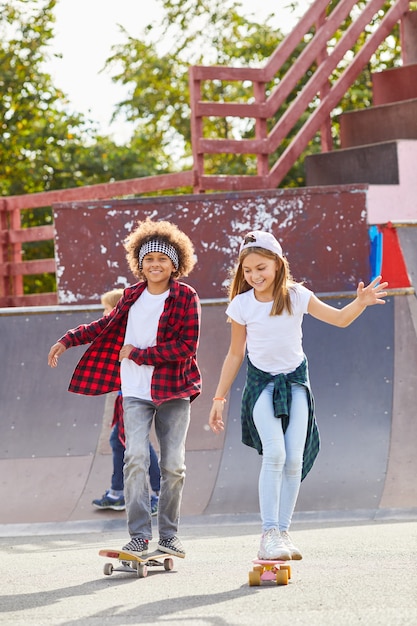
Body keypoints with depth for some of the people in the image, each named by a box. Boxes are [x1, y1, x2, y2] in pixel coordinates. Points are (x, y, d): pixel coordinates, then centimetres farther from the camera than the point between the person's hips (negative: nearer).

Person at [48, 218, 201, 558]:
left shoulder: (187, 298, -3)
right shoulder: (132, 297, 8)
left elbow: (186, 346, -11)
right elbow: (106, 325, 24)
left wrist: (138, 354, -10)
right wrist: (67, 341, 19)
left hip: (173, 392, -2)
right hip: (136, 393, 2)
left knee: (173, 465, 0)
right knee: (136, 459, -13)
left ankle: (169, 534, 12)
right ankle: (139, 535, -12)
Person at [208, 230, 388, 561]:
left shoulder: (296, 296, -5)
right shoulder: (242, 305, -5)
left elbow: (339, 319, 0)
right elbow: (235, 354, 6)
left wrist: (360, 303, -20)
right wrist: (219, 398, 7)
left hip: (295, 381, 2)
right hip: (261, 383, -1)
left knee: (294, 460, -5)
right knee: (274, 453, -21)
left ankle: (283, 532, 6)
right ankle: (269, 534, -21)